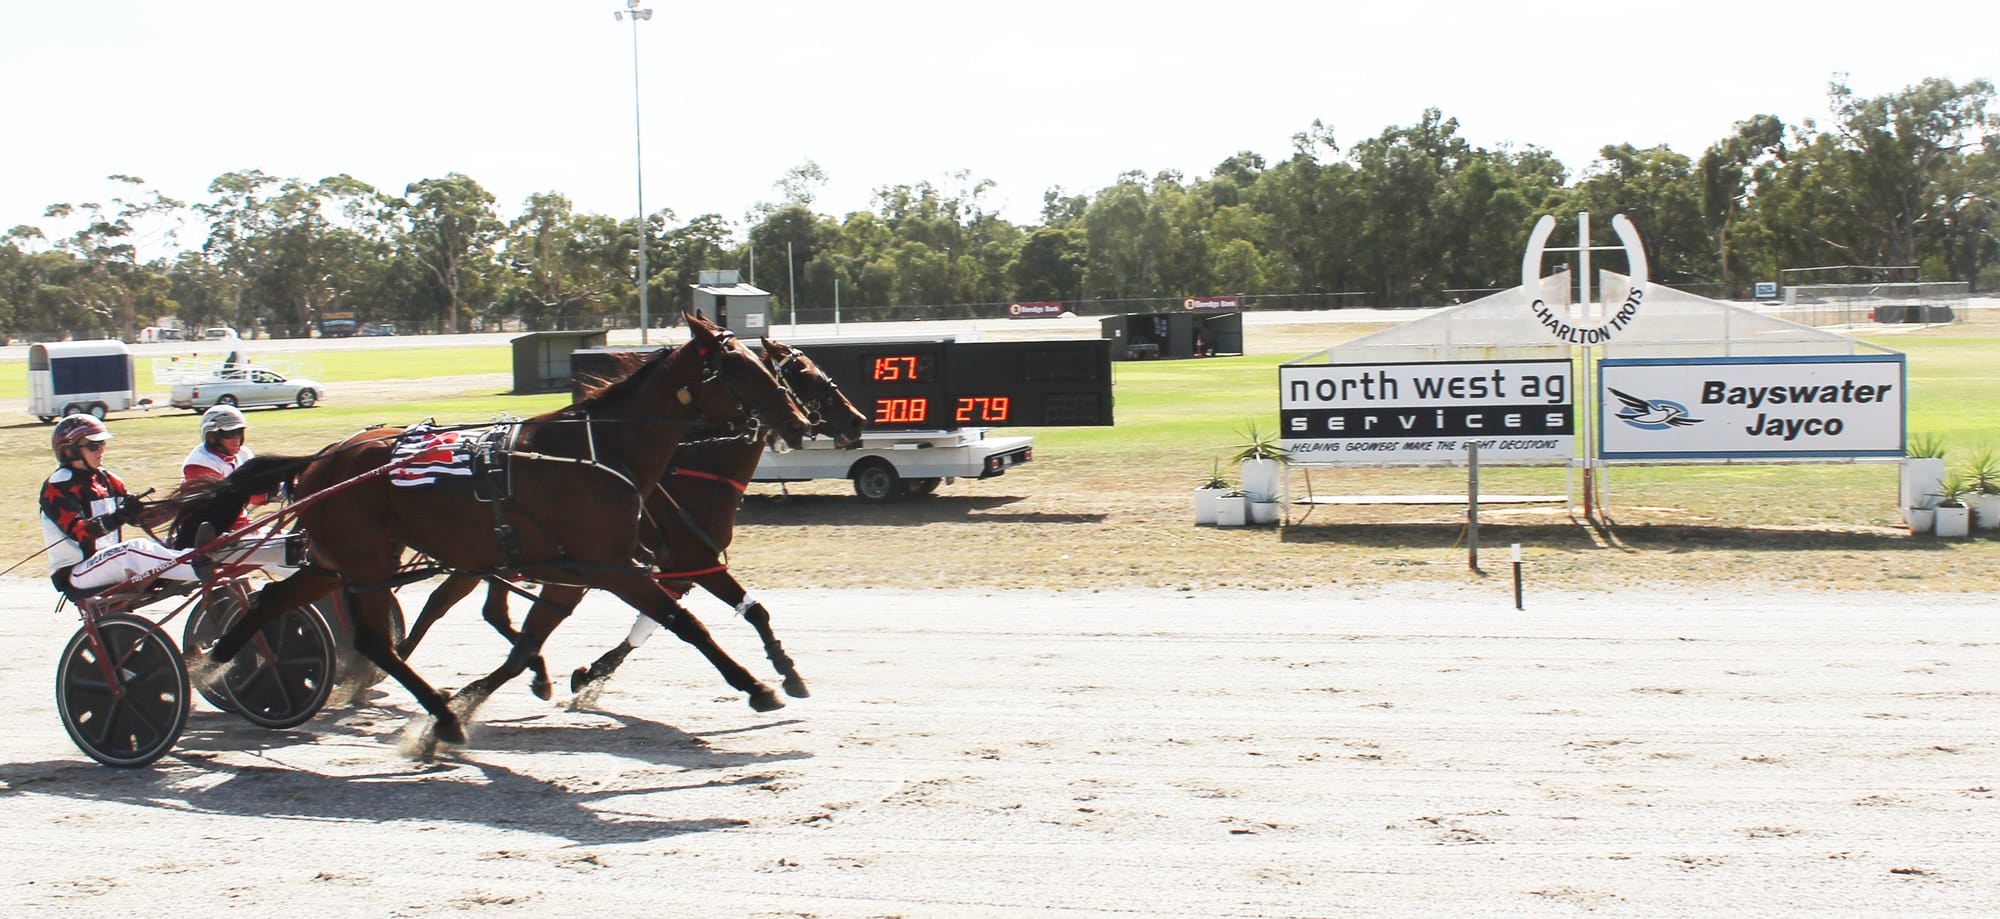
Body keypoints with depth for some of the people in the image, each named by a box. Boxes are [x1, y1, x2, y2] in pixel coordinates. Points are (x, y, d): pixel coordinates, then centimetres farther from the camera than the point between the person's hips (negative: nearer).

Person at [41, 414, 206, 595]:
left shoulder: (108, 479, 13)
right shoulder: (58, 487, -10)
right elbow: (77, 530, -26)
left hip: (110, 562, 8)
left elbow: (138, 516, 6)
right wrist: (116, 517, -43)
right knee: (135, 549, -32)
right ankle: (199, 568, -48)